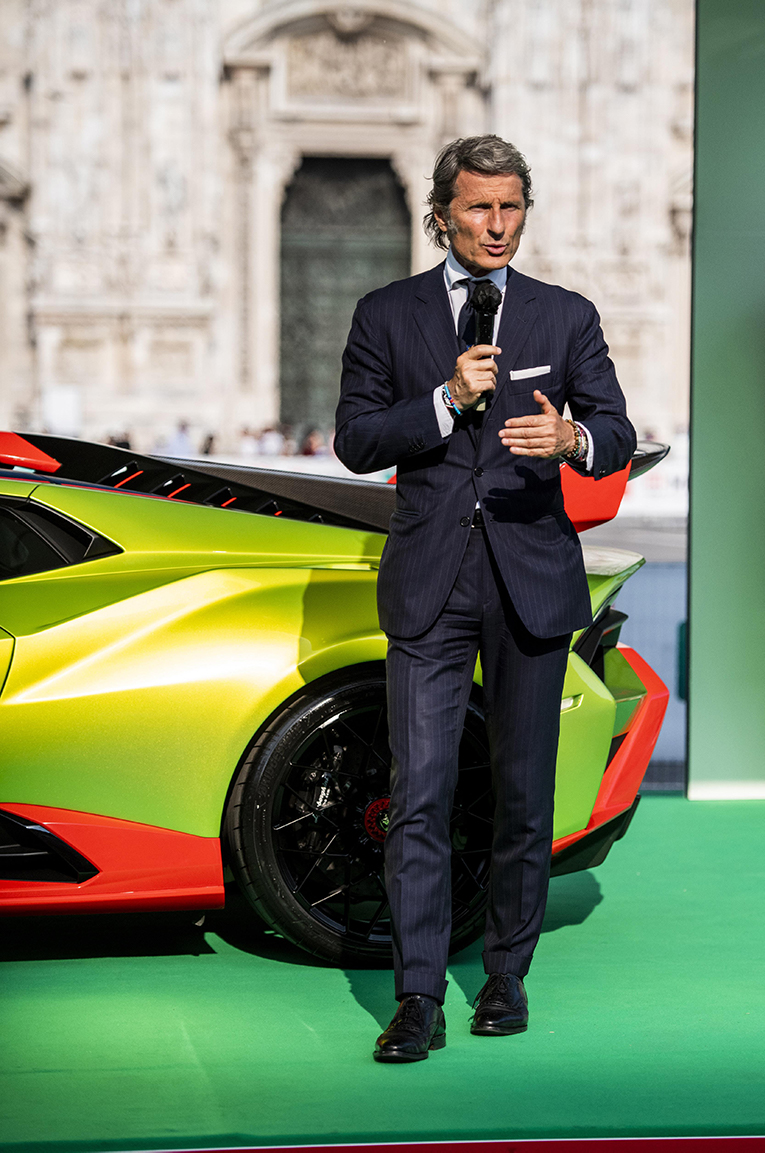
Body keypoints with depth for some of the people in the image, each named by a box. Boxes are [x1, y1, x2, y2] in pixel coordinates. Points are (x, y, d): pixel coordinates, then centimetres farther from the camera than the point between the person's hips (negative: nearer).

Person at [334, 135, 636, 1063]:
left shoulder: (567, 317, 9)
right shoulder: (386, 316, 6)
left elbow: (617, 431, 2)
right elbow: (355, 442, 1)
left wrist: (574, 440, -21)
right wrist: (447, 400, -13)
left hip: (532, 580, 1)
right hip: (428, 587, -1)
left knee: (524, 797, 7)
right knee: (418, 797, -7)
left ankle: (506, 978, 21)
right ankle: (418, 1003, -5)